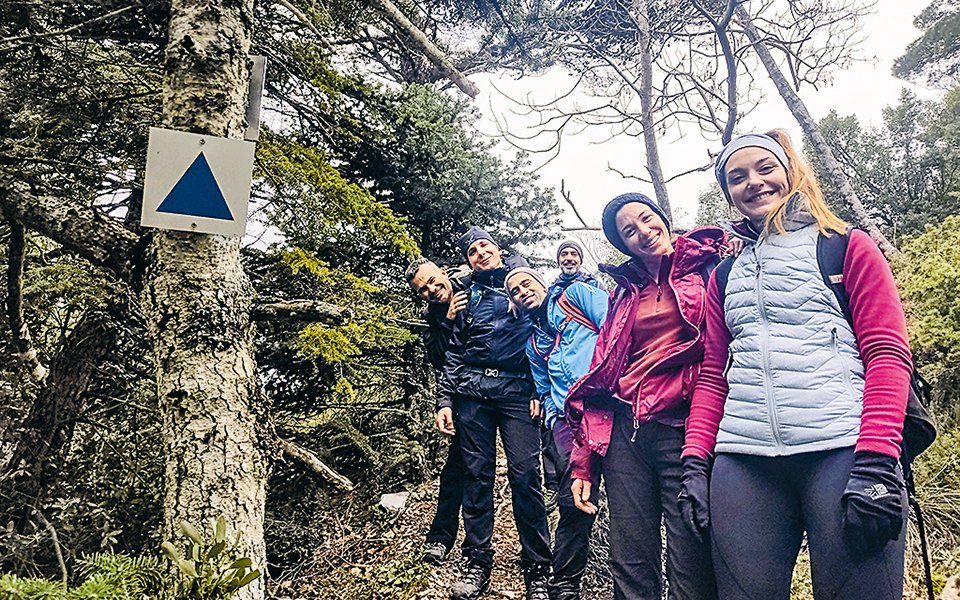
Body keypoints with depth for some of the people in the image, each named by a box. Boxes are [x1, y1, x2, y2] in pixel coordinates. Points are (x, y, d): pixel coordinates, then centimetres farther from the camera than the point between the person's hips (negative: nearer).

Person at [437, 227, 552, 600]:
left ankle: (536, 568, 4)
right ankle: (477, 562, 14)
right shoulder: (468, 294, 19)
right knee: (476, 475, 3)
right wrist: (444, 399, 8)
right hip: (472, 393, 3)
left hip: (517, 391, -2)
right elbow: (455, 352, 18)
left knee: (525, 475, -7)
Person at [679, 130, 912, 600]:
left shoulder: (848, 249, 10)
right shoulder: (725, 277, 21)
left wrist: (876, 460, -12)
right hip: (744, 462, 3)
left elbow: (888, 353, 0)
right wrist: (695, 462, 5)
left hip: (842, 451, -3)